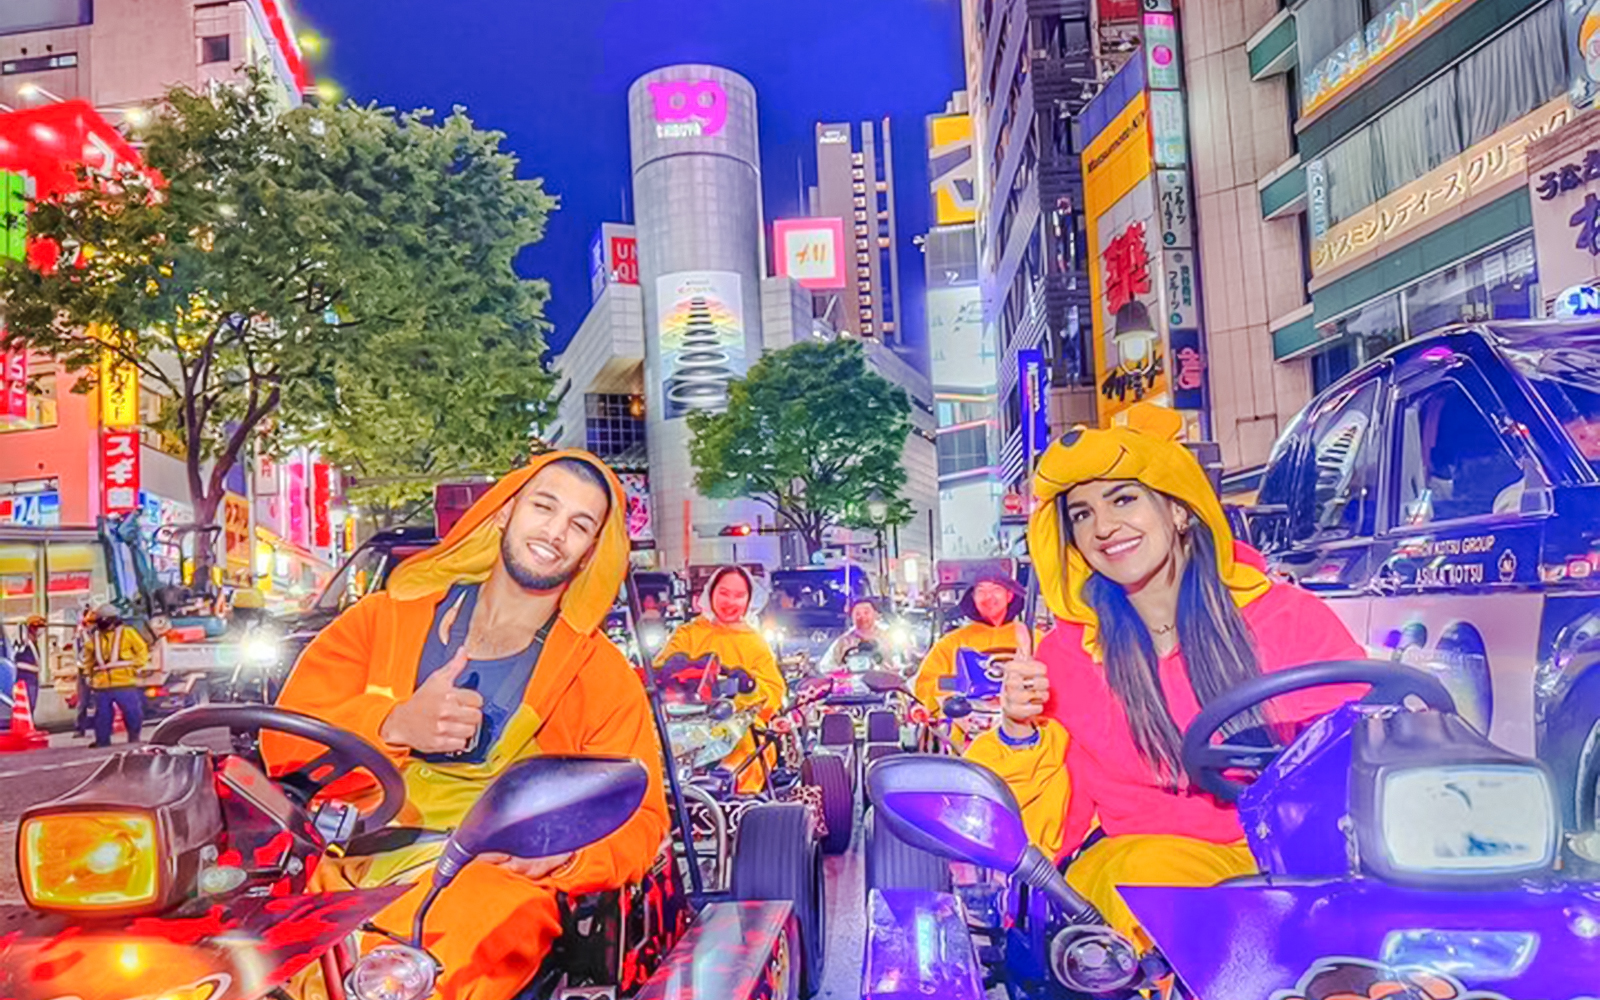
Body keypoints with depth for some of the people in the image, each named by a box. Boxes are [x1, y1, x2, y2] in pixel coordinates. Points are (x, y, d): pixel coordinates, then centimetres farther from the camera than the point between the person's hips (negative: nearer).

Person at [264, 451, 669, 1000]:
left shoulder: (604, 676, 9)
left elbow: (640, 821, 6)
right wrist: (393, 726, -13)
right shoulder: (389, 617, 12)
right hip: (353, 871, 1)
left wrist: (565, 850, -16)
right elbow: (284, 740, 6)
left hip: (493, 879, -1)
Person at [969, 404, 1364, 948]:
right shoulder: (1063, 658, 4)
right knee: (1145, 872, -34)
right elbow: (1045, 832, 4)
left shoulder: (1286, 614, 4)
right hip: (1145, 861, 0)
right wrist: (1020, 735, -16)